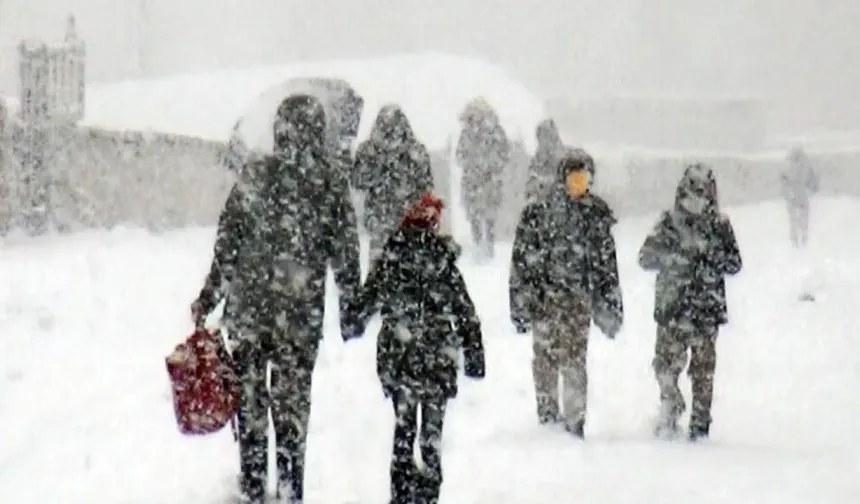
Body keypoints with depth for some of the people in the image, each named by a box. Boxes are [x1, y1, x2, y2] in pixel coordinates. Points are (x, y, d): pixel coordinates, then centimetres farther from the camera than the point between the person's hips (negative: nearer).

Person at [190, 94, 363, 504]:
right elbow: (346, 255, 1)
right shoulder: (331, 185, -3)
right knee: (293, 398, 10)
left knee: (249, 394, 10)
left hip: (248, 306, 0)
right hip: (302, 312, 1)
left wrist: (208, 297, 4)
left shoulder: (254, 176, -6)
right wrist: (350, 312, 11)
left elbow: (228, 243, -4)